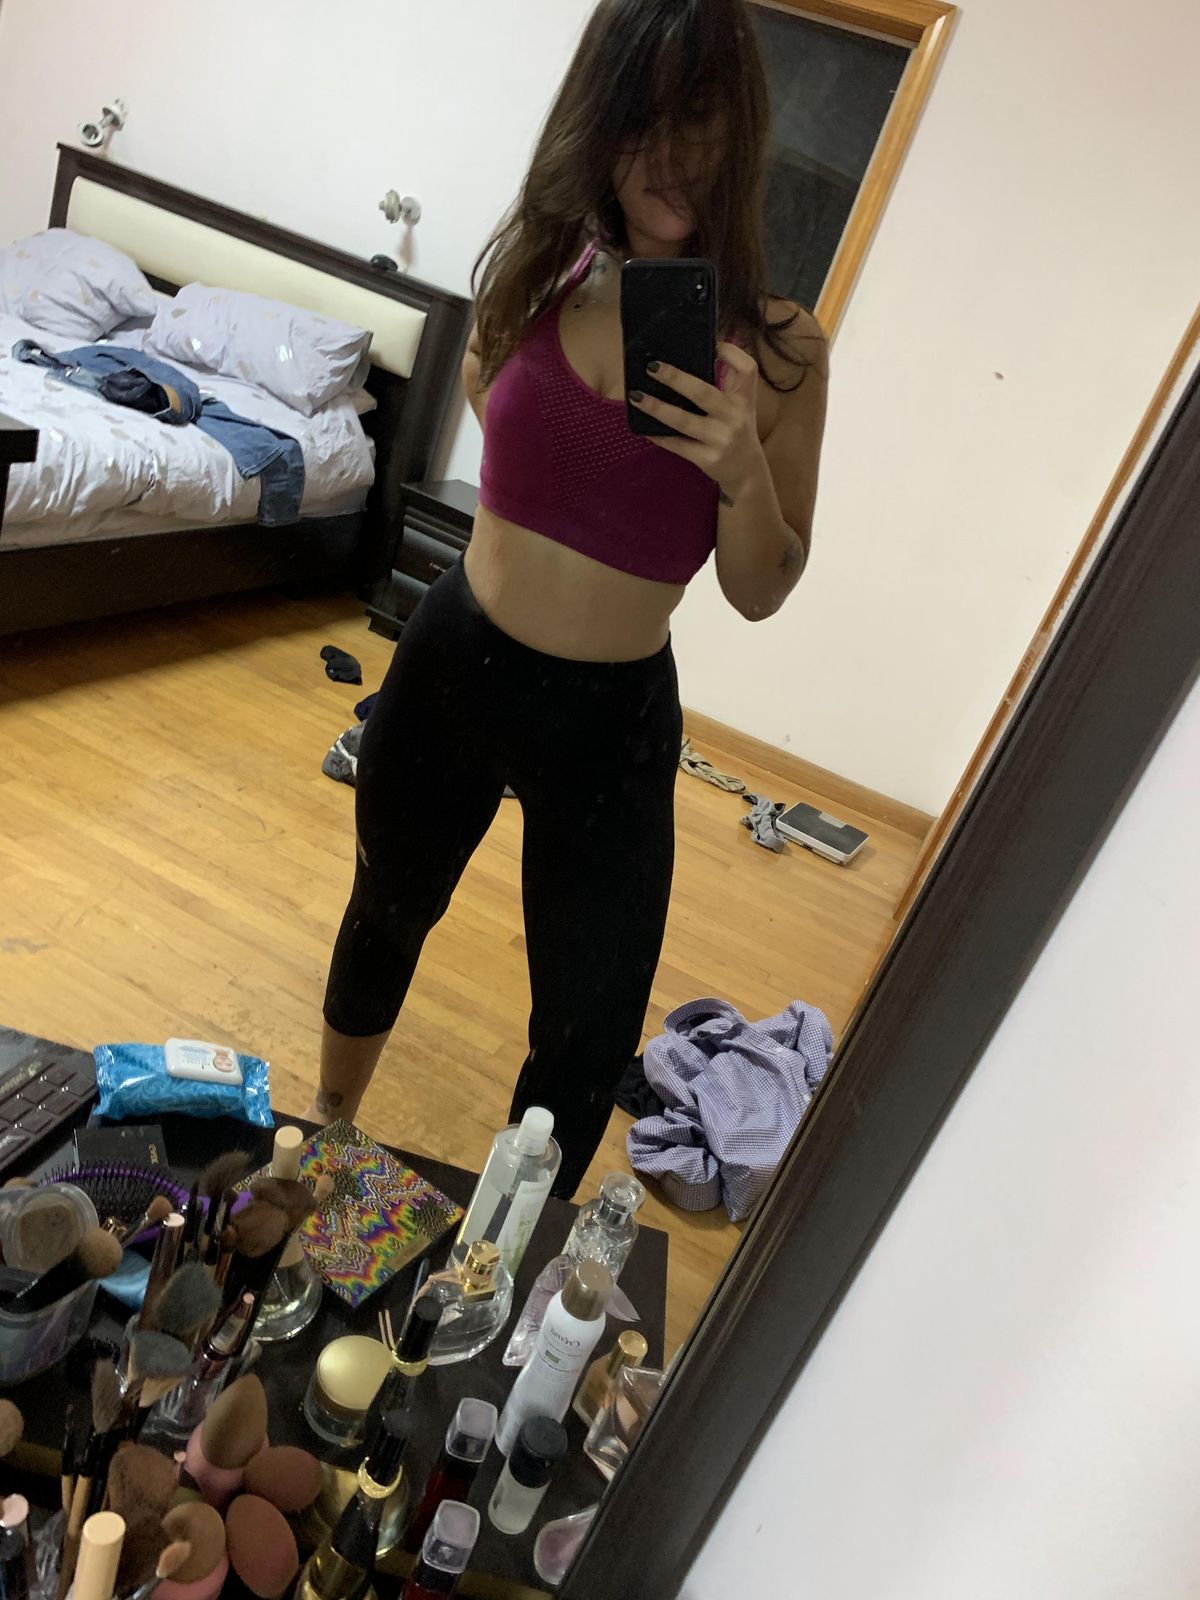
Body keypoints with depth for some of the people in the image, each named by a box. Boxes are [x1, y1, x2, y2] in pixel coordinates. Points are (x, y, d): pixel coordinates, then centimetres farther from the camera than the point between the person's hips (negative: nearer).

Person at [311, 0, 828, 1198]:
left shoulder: (774, 348, -11)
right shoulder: (539, 268, -4)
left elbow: (761, 593, -6)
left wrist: (744, 472, -25)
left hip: (611, 720, -2)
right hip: (452, 662, 3)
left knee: (588, 1037, 5)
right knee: (387, 912, 24)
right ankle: (326, 1131, 56)